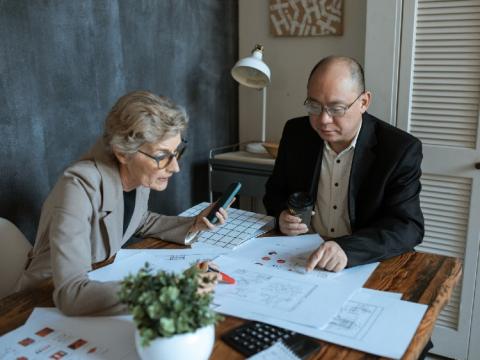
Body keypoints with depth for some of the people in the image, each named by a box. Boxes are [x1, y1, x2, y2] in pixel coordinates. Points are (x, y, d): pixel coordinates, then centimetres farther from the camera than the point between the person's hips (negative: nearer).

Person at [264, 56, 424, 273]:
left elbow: (408, 226, -17)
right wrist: (282, 215, -10)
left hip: (365, 266, -1)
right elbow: (274, 192, 12)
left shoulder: (400, 149, -11)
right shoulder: (296, 133, 0)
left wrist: (347, 249, -33)